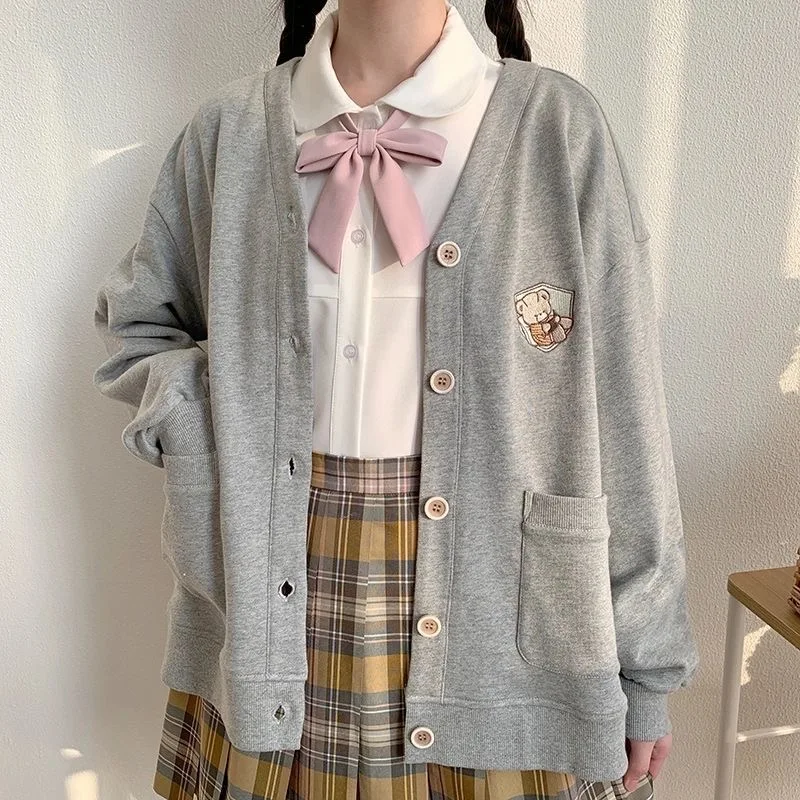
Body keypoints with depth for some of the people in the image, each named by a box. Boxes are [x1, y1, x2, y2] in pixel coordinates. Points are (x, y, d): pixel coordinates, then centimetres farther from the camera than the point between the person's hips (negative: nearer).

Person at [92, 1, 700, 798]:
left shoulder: (559, 125, -8)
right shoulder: (229, 130, -1)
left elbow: (622, 412, -6)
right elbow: (133, 319, 15)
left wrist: (644, 661, -1)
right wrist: (208, 424, -5)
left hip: (486, 607, -1)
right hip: (277, 598, 2)